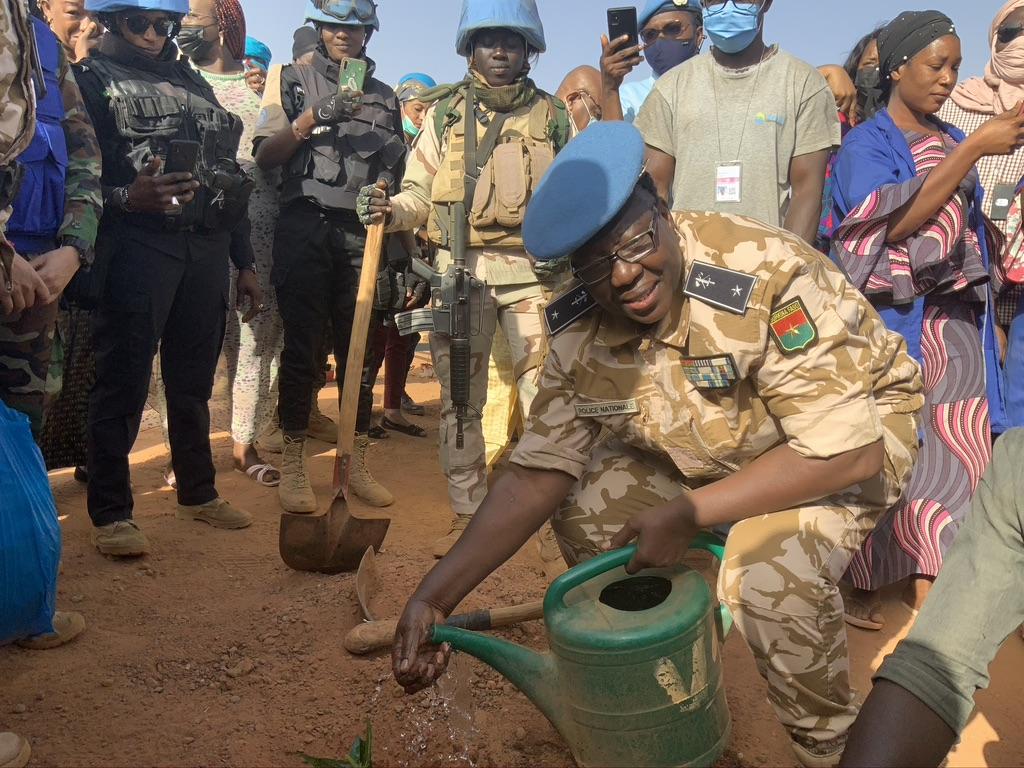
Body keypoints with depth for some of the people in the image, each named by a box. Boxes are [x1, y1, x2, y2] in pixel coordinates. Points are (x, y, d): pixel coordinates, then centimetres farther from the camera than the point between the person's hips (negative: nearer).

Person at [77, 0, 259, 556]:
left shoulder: (192, 83, 21)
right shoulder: (91, 80, 4)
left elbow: (229, 176, 19)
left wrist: (244, 262, 15)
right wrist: (126, 198, -25)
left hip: (206, 248, 5)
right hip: (135, 245, -5)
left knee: (194, 379, 12)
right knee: (124, 380, -4)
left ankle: (198, 492, 26)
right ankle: (110, 512, 6)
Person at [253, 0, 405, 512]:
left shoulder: (384, 97, 19)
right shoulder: (293, 81, 11)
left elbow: (395, 172, 20)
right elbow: (265, 156, 1)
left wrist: (384, 188, 0)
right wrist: (312, 119, -11)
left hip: (361, 234, 3)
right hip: (305, 227, -3)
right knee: (302, 348, -2)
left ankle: (357, 463, 13)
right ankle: (293, 465, 5)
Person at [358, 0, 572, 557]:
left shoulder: (552, 115, 11)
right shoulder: (444, 114, 10)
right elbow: (420, 192, 8)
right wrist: (391, 211, -14)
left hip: (532, 269, 0)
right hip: (459, 268, 1)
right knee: (459, 396, 4)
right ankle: (466, 512, 16)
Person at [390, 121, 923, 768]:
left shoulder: (767, 276, -34)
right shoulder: (581, 339, -16)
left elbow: (847, 453, -32)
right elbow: (537, 476, -13)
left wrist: (690, 513, -31)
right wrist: (435, 596, -22)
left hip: (858, 431, -5)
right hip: (706, 449, 6)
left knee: (772, 570, -32)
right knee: (585, 511, -11)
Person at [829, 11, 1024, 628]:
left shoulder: (953, 140, 15)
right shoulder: (866, 144, -2)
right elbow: (895, 224, -17)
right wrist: (974, 150, -17)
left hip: (956, 317, 6)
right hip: (891, 317, -6)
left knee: (951, 447, 5)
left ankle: (925, 581, 16)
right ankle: (859, 580, 9)